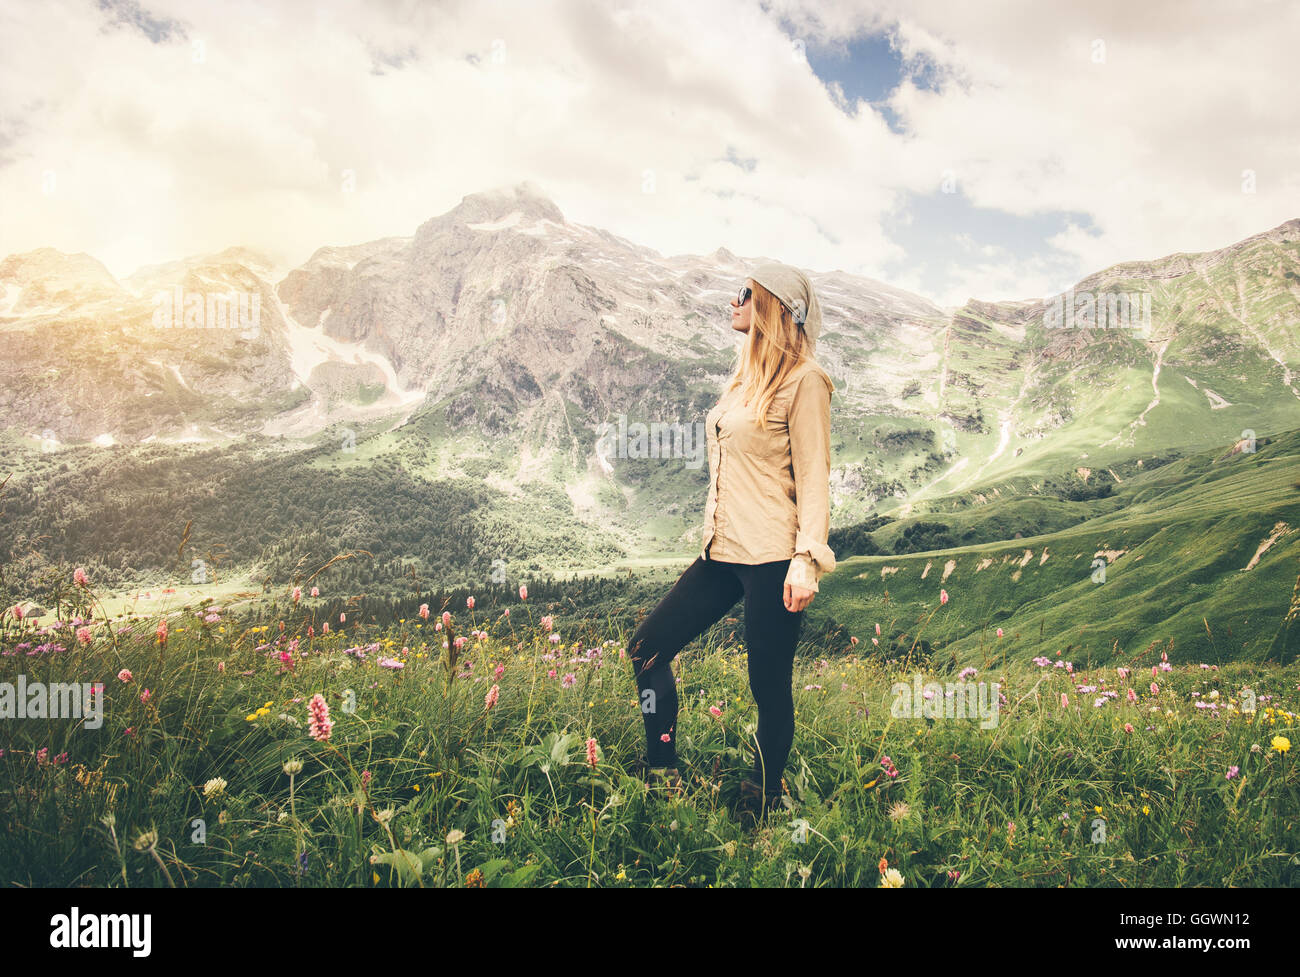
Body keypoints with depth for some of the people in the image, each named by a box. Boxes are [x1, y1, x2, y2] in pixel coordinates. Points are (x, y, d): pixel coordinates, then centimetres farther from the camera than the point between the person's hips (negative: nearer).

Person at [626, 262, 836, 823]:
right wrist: (714, 538, 19)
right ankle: (661, 777, 21)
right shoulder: (745, 376, 16)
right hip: (722, 553, 9)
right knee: (646, 650, 7)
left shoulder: (803, 379, -8)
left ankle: (758, 816, 17)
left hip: (771, 560, -9)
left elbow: (813, 476, -12)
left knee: (770, 691, 2)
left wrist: (807, 561, -18)